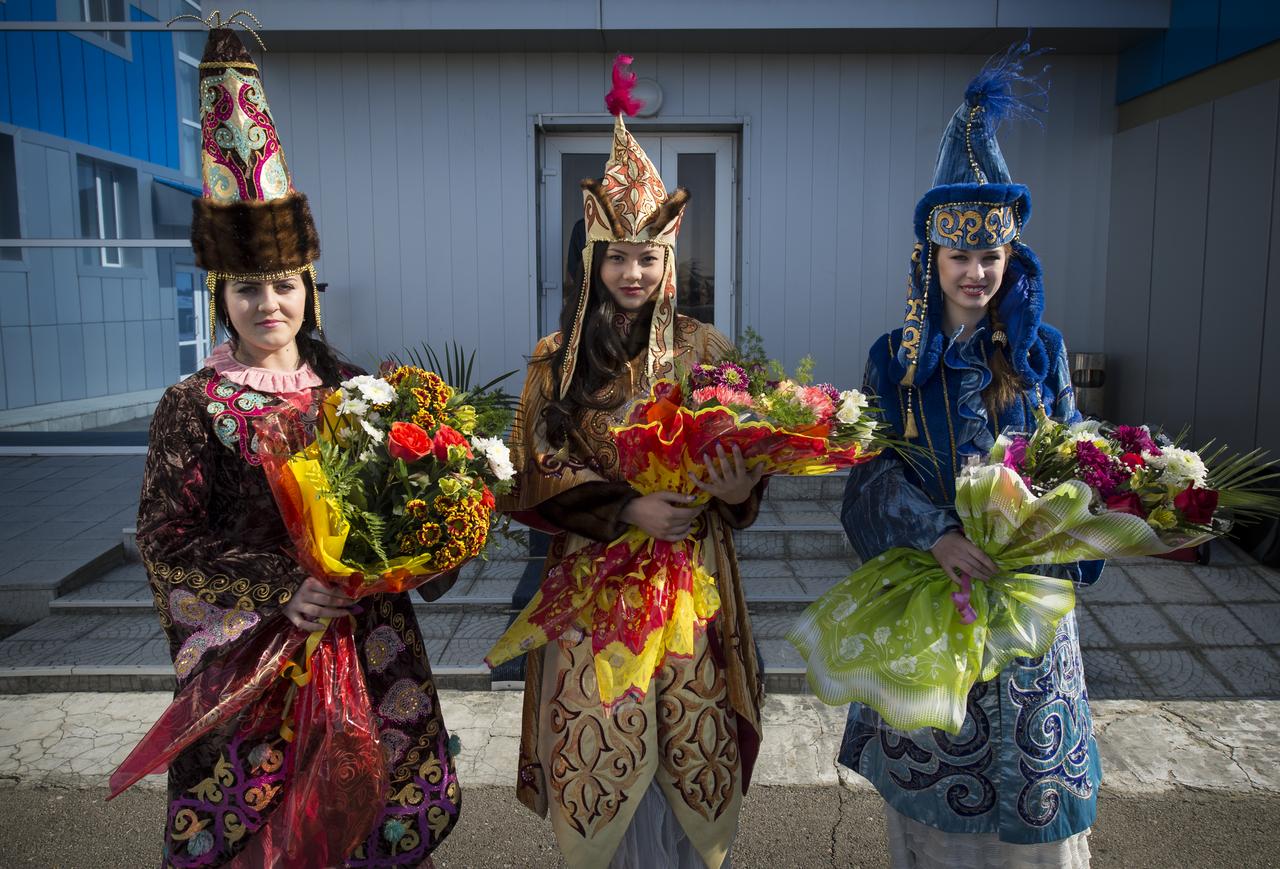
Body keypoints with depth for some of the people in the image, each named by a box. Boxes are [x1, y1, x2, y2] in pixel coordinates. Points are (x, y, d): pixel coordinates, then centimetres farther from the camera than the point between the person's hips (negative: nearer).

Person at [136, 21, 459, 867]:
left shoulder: (348, 386, 2)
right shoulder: (194, 405, -8)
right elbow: (166, 543, -10)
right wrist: (282, 587, -21)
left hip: (367, 631, 3)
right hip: (251, 647, -3)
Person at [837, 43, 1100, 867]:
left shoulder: (1042, 350, 2)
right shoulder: (896, 360, -1)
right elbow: (874, 470, -9)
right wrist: (938, 535, -25)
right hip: (930, 587, 0)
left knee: (1026, 767, 9)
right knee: (933, 760, 10)